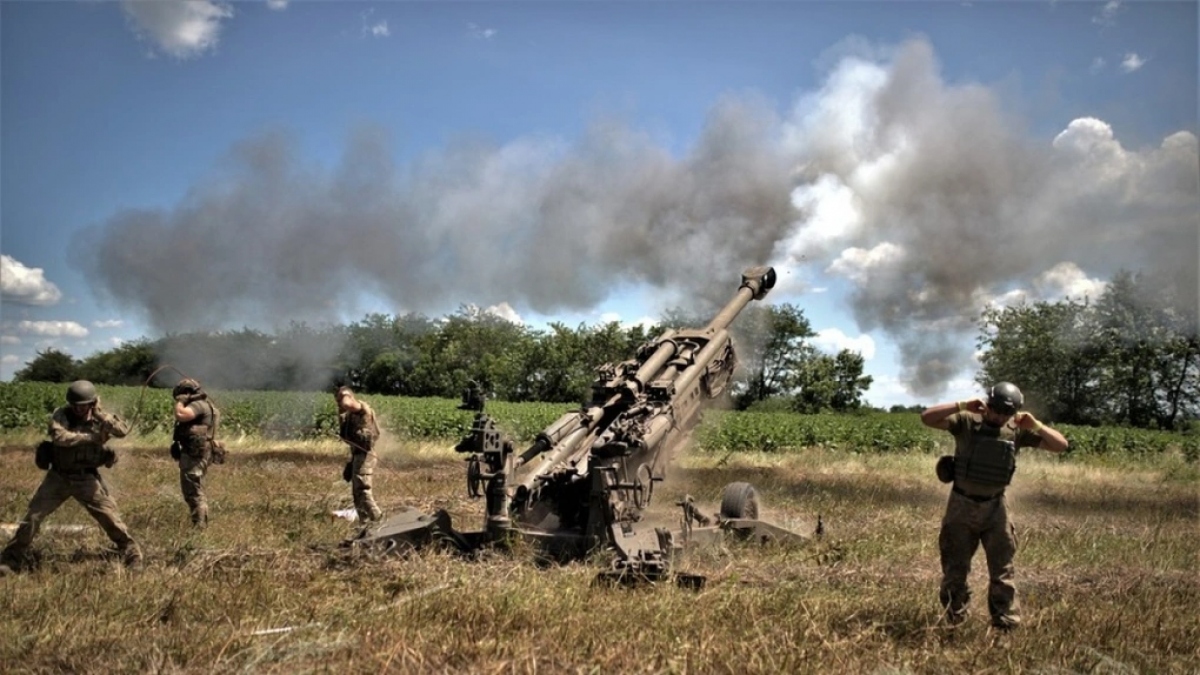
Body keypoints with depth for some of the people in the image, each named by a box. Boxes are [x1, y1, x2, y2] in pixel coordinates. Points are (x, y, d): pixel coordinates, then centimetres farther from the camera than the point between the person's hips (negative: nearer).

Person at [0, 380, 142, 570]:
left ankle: (131, 552, 10)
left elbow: (123, 430, -21)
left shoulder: (100, 418, -5)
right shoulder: (61, 415, -9)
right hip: (59, 476, 0)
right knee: (34, 514, 2)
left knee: (109, 515, -3)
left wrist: (101, 416, -29)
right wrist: (89, 437, -26)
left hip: (87, 478, 0)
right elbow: (59, 436, -28)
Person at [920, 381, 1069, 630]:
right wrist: (962, 406, -30)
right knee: (955, 569, 10)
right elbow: (927, 418, -23)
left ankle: (1007, 624, 15)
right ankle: (954, 622, 25)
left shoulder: (1017, 431, -5)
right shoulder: (966, 421, -13)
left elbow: (1061, 445, -4)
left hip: (995, 508, 2)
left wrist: (1035, 426, -20)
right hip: (962, 506, -1)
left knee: (1002, 570, 6)